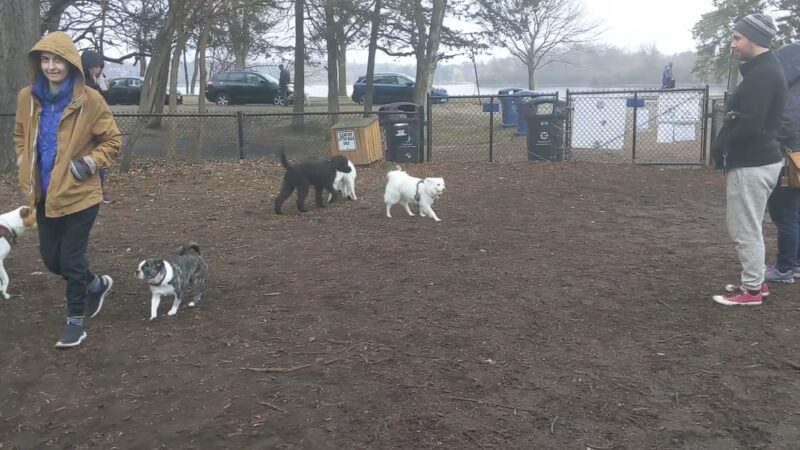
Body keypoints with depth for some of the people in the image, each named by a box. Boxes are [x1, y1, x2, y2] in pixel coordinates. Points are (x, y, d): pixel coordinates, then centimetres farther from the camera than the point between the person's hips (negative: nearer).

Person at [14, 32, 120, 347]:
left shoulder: (89, 100, -13)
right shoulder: (27, 97, 0)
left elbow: (112, 141, -4)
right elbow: (20, 134, 19)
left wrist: (89, 164, -16)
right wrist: (24, 161, 4)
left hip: (79, 194, -5)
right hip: (44, 194, 5)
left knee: (71, 259, 0)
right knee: (51, 258, 13)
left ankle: (75, 322, 20)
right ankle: (96, 284, 41)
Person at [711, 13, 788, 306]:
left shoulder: (762, 73, -18)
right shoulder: (765, 70, 14)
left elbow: (749, 125, -25)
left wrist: (722, 149, -10)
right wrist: (726, 148, 6)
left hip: (751, 164, -10)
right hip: (757, 159, 10)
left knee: (745, 228, -2)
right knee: (747, 226, 18)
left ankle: (752, 290, 8)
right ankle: (754, 281, 28)